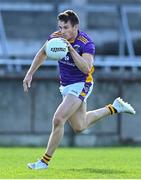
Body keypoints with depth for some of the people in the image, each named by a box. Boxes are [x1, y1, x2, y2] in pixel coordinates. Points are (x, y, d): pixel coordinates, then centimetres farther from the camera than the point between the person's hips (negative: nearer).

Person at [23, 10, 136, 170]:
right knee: (79, 127, 20)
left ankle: (45, 161, -7)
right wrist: (30, 74, 3)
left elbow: (86, 69, -37)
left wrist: (71, 49, -44)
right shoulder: (56, 37, -9)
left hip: (80, 85, -7)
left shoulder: (86, 43, -24)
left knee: (58, 120, -20)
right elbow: (42, 54, 8)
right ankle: (115, 107, 36)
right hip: (65, 85, 7)